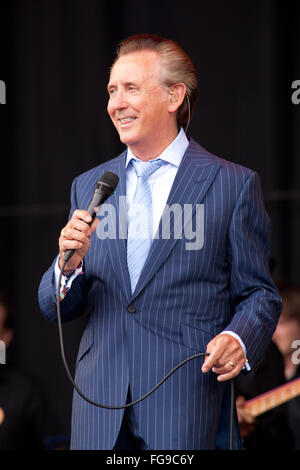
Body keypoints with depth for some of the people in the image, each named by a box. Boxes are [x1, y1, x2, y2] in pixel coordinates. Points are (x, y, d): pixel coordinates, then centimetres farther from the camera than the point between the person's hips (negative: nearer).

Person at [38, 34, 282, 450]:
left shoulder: (233, 184, 1)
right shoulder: (88, 185, 13)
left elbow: (259, 294, 2)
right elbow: (56, 309, 13)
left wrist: (239, 339, -18)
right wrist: (69, 264, -9)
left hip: (186, 400, -3)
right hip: (100, 402, 4)